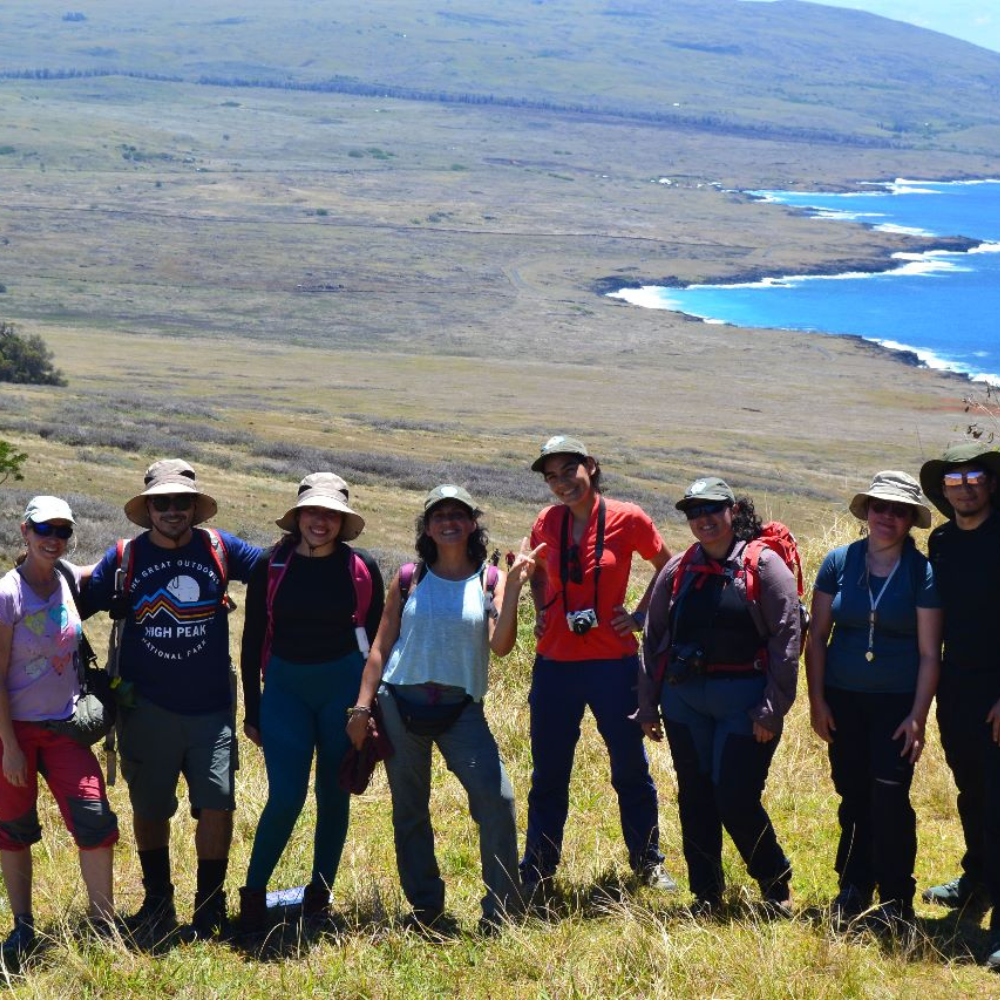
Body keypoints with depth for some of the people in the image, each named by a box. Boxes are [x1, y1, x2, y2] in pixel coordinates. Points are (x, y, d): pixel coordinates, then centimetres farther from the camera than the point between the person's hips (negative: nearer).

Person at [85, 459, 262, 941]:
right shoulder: (125, 558, -2)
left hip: (212, 709, 0)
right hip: (147, 709, 0)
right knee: (149, 810, 10)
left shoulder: (219, 548, 0)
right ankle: (157, 903, 29)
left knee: (217, 806, -5)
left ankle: (209, 907, 11)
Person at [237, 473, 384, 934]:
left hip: (344, 685, 1)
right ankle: (253, 892, 5)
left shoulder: (362, 568, -1)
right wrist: (251, 711, 6)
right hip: (285, 688, -1)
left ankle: (320, 894, 21)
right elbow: (253, 641, 5)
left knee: (334, 794, 8)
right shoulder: (270, 568, -1)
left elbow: (378, 638, 7)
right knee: (286, 796, -10)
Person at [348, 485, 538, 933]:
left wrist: (513, 588, -20)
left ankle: (501, 914, -4)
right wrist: (362, 708, 0)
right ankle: (424, 909, 22)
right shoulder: (408, 579, 5)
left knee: (497, 799, -15)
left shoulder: (490, 581, 2)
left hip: (461, 710, -1)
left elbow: (501, 645, -12)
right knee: (409, 811, 8)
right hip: (402, 706, 1)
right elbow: (381, 646, 7)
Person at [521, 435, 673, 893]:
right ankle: (536, 874, 20)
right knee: (548, 775, 9)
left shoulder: (628, 519, -7)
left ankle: (648, 864, 25)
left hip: (613, 661, -2)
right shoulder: (547, 522, 2)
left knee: (630, 769, 9)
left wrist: (641, 614, 1)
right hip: (555, 663, 3)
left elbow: (666, 567, 9)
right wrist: (540, 611, 8)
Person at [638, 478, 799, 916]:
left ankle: (776, 884, 16)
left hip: (744, 701, -5)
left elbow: (786, 638, -8)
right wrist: (648, 704, 10)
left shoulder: (764, 565, -5)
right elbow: (654, 638, 13)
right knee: (695, 798, 9)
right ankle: (705, 895, 23)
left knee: (736, 800, -6)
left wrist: (772, 709, -12)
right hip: (684, 699, 5)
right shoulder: (677, 570, 8)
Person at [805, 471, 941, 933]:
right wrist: (816, 701, 0)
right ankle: (853, 891, 23)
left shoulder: (922, 573, -5)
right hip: (843, 702, 2)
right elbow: (817, 637, 5)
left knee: (889, 799, -9)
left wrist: (918, 717, -9)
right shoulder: (838, 563, 1)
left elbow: (929, 653, -4)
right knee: (853, 796, 9)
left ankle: (895, 902, 1)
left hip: (896, 703, -2)